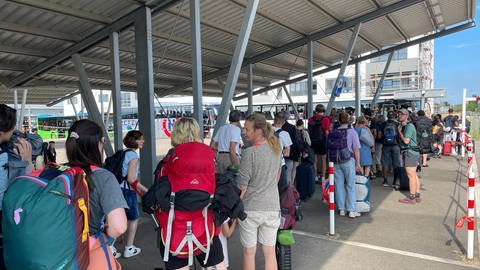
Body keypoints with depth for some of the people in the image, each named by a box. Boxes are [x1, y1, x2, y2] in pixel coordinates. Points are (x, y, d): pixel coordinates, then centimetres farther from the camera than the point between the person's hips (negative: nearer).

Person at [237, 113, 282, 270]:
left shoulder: (249, 153, -16)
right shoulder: (277, 148, 3)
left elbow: (242, 186, -13)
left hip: (251, 208, -5)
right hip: (272, 207, 5)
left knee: (249, 252, 11)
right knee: (270, 252, 15)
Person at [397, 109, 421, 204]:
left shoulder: (409, 126, -13)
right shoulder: (404, 126, 18)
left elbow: (406, 141, -20)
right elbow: (401, 140, 21)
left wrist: (399, 131, -10)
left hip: (410, 152, -10)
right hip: (409, 152, 10)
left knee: (411, 175, -8)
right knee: (414, 175, 12)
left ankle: (411, 197, -5)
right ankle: (417, 196, 18)